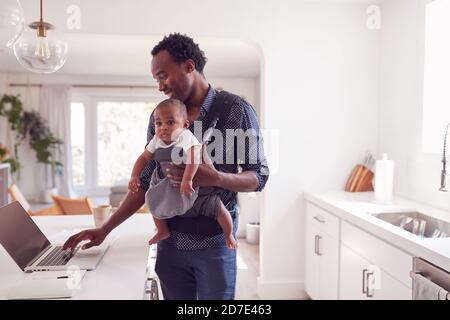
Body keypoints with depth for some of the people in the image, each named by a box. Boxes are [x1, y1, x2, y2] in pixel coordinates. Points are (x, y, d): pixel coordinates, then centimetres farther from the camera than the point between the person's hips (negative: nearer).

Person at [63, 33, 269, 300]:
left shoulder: (236, 110, -8)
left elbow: (259, 177, -6)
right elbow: (145, 181, 8)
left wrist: (215, 178, -25)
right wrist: (105, 229, 3)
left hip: (214, 243, -3)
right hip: (170, 241, 4)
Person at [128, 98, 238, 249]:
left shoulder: (186, 137, -28)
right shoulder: (156, 141, -7)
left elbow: (194, 157, -44)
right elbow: (144, 158, 5)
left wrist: (187, 179, -53)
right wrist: (134, 176, -8)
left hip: (195, 186, -6)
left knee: (218, 207, -8)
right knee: (154, 202, 15)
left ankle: (229, 235, 19)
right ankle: (162, 231, 39)